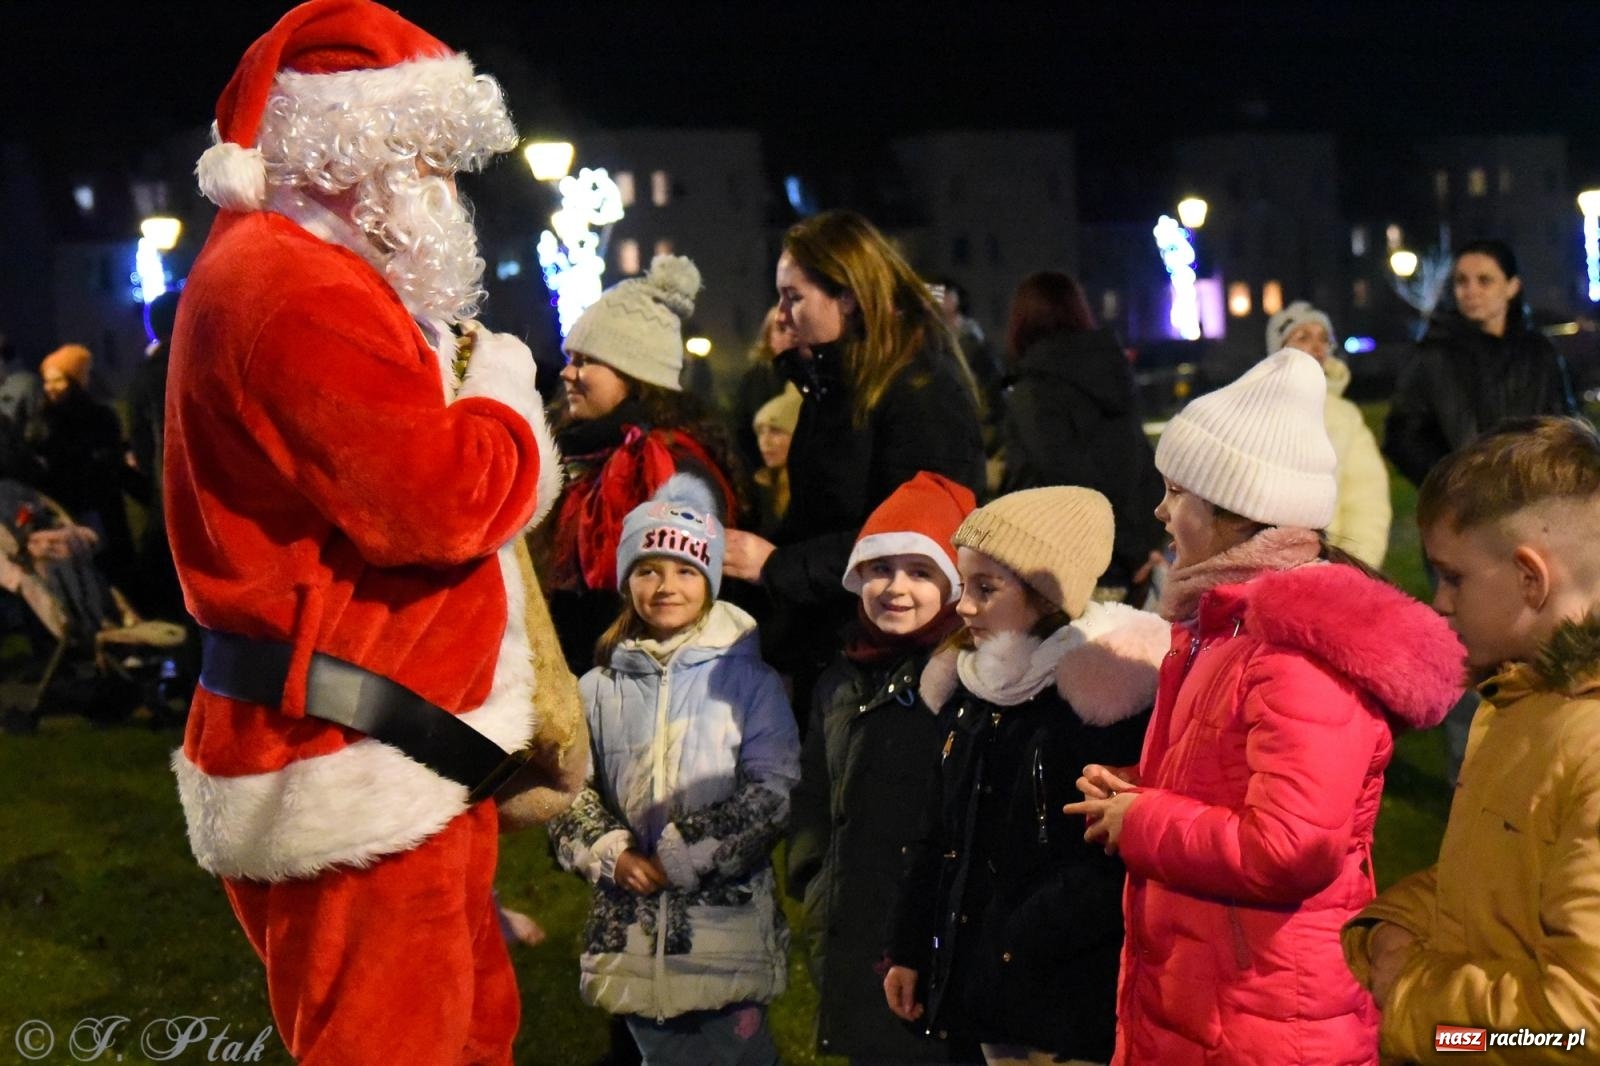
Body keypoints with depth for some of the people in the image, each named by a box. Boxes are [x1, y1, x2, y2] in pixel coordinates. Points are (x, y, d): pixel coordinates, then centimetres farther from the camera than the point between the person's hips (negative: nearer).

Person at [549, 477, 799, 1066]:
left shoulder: (748, 679, -2)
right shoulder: (600, 689, 6)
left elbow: (773, 792, -7)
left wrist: (680, 857, -11)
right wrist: (610, 853, -9)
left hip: (729, 923, -3)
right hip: (633, 927, 3)